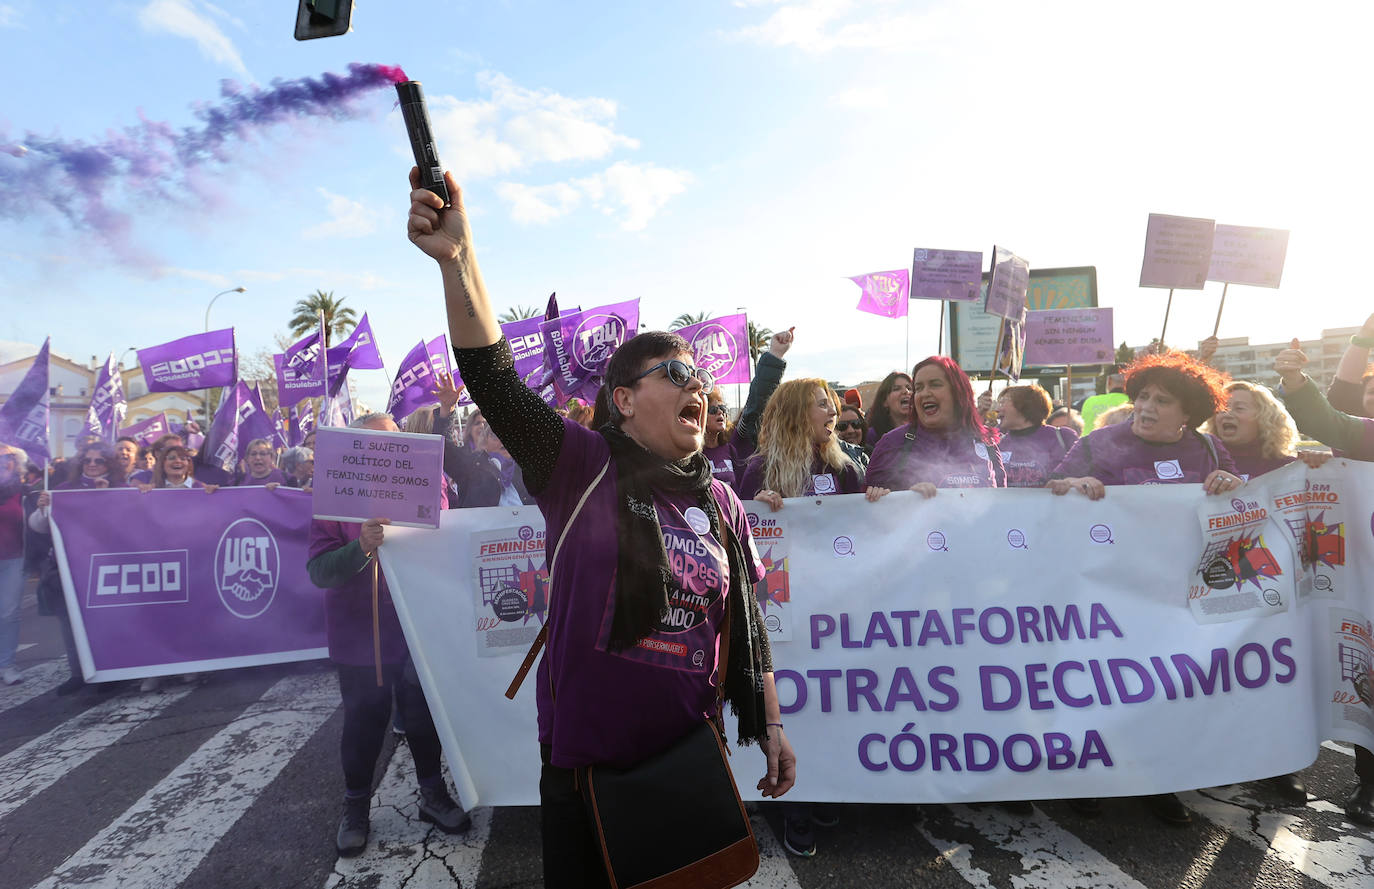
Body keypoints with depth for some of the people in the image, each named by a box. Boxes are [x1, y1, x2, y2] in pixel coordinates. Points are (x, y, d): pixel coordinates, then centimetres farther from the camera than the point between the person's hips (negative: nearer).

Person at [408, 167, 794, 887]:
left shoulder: (722, 503, 2)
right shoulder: (584, 468, -10)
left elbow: (748, 623, 9)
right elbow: (494, 380, -22)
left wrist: (771, 726, 9)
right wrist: (457, 260, -32)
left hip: (692, 759, 4)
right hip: (586, 762, -3)